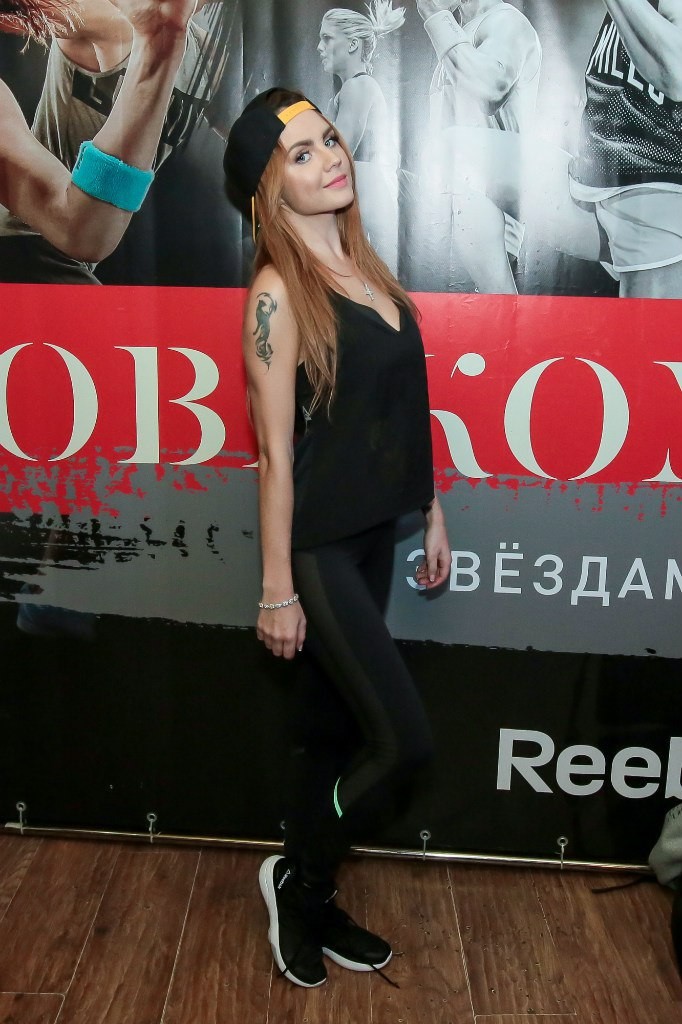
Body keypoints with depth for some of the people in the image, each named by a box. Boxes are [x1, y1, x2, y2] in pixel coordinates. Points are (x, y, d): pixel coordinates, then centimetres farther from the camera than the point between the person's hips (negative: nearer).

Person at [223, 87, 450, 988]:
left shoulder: (365, 268, 9)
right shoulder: (278, 293, -14)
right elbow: (276, 453, -15)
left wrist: (432, 513, 14)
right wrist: (278, 589, -13)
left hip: (374, 535, 7)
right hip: (318, 545, -7)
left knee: (332, 725, 17)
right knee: (404, 738, -3)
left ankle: (312, 906, 36)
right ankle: (297, 877, 23)